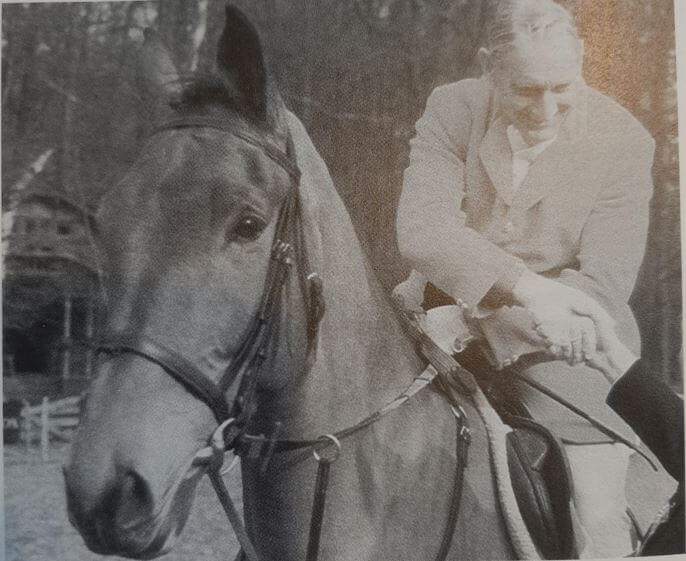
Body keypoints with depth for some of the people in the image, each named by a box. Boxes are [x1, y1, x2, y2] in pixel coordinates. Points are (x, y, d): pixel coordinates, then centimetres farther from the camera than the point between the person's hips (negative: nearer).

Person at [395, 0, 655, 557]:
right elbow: (419, 228, -22)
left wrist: (483, 324, -29)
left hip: (565, 342, -1)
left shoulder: (625, 141, -9)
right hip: (448, 323, 2)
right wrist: (525, 286, -37)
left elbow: (605, 281, -16)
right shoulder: (452, 110, -6)